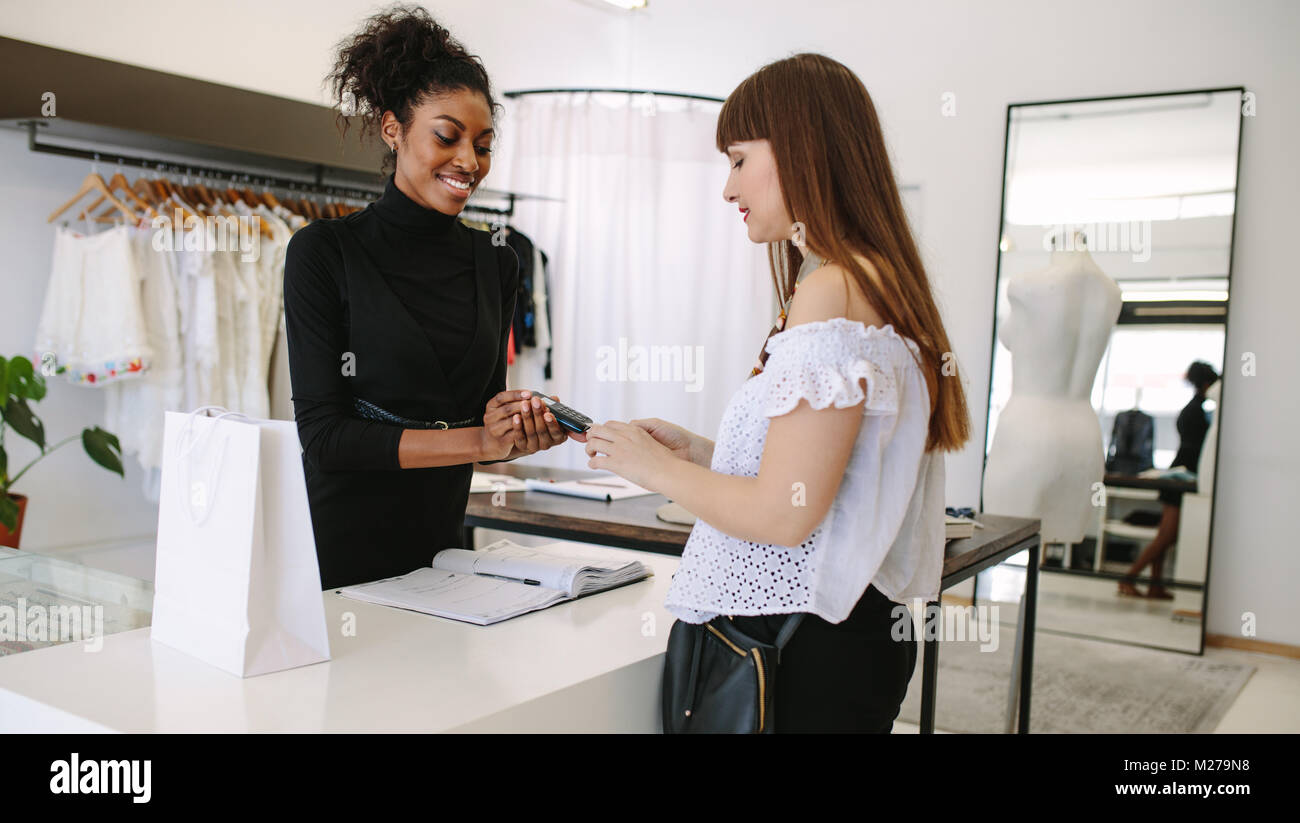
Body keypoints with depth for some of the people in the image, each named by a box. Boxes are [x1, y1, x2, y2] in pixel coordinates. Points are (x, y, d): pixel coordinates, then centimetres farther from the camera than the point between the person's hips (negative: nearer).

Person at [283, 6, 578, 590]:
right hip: (337, 553, -4)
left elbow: (483, 418, 9)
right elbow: (322, 432, -14)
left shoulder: (496, 267, 5)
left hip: (439, 539, 4)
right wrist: (477, 440, -21)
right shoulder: (324, 252, -9)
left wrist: (516, 433, -14)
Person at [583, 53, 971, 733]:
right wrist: (695, 451, 11)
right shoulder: (878, 284, 12)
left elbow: (784, 514, -21)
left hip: (807, 650, -9)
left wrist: (655, 467, -7)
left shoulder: (832, 292, -19)